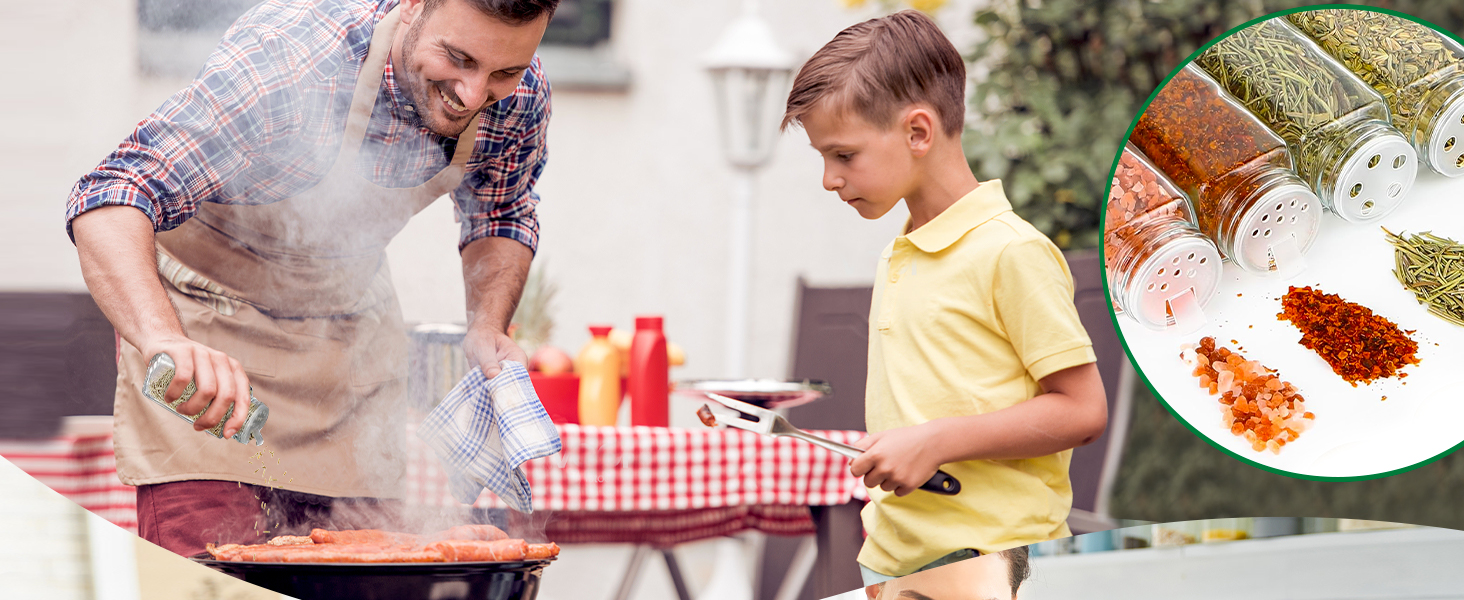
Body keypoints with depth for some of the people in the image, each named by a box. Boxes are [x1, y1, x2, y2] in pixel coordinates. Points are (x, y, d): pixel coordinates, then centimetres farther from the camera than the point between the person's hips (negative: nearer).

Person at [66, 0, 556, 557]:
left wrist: (488, 327, -15)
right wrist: (163, 338, -60)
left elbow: (502, 215, 4)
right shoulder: (287, 61, -36)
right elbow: (112, 200, -42)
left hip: (351, 316, 5)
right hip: (207, 316, -5)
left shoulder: (519, 94, -18)